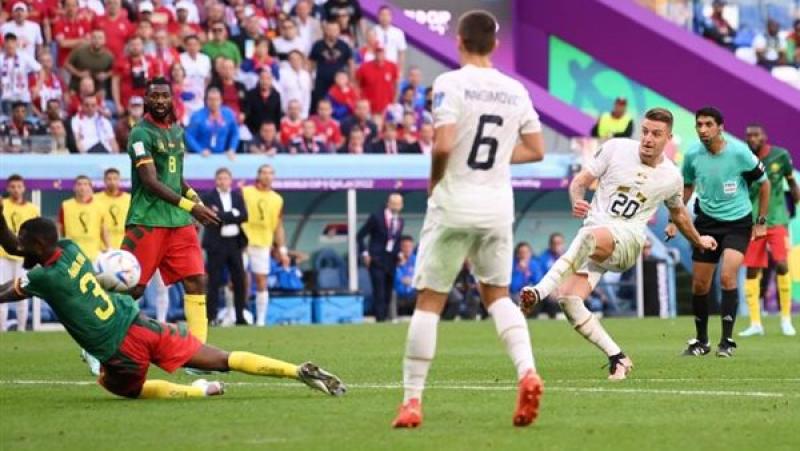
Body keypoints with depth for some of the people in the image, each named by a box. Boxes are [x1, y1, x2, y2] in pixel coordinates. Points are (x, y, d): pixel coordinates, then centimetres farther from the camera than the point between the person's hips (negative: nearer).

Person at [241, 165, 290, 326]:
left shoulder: (277, 200, 12)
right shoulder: (245, 192, 3)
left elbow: (279, 227, 14)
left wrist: (282, 249, 9)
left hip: (263, 245, 3)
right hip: (243, 242, -3)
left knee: (262, 283, 2)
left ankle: (261, 320, 7)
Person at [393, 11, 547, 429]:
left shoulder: (450, 84, -10)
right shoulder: (515, 91, 6)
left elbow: (442, 146, -20)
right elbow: (536, 150, 12)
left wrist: (434, 181, -2)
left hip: (454, 205, -4)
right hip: (497, 206, 4)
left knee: (428, 301, 3)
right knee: (497, 294, 17)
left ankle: (412, 400, 3)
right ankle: (526, 370, -6)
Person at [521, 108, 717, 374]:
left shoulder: (671, 177, 9)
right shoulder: (617, 148, 4)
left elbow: (678, 213, 30)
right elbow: (581, 180, 8)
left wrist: (698, 241, 44)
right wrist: (576, 202, -15)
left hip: (628, 240, -2)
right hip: (590, 242, 2)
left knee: (591, 237, -39)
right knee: (569, 299, -20)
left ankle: (540, 291, -51)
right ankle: (617, 358, -9)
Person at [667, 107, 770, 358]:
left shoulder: (739, 153, -17)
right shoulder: (692, 156, -7)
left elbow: (764, 184, -2)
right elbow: (687, 187, 14)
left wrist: (761, 222, -1)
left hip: (738, 222, -4)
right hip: (707, 222, 4)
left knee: (727, 276, -21)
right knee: (699, 285, 4)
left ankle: (727, 341, -11)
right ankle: (701, 342, 21)